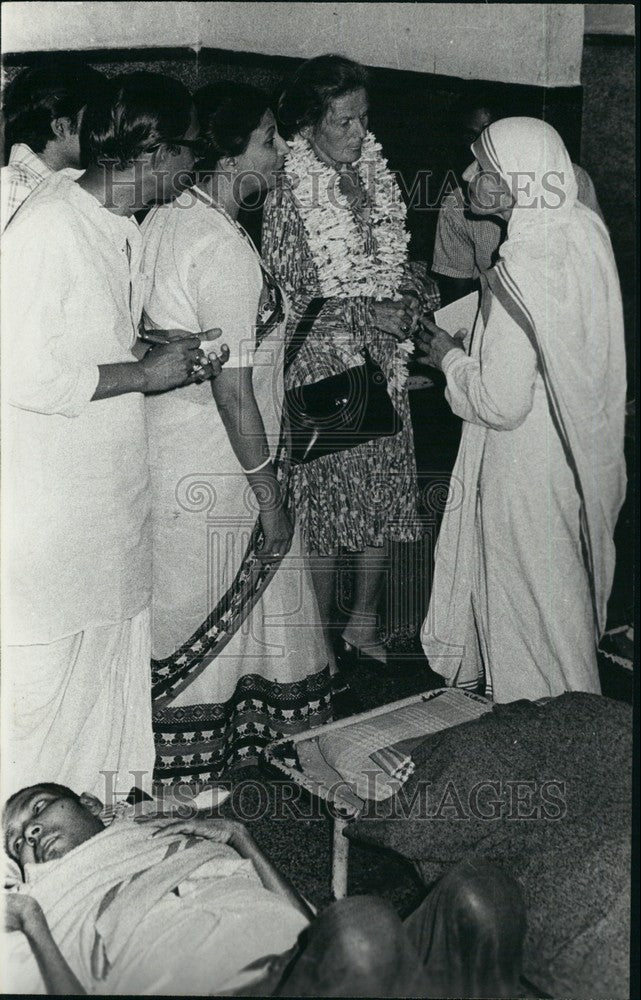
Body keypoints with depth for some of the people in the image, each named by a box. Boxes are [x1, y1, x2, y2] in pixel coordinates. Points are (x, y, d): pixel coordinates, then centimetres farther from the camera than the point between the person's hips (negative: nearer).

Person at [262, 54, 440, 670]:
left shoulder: (376, 176, 8)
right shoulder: (288, 194, -10)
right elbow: (285, 294, -12)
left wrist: (417, 296, -4)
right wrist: (362, 314, -18)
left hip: (383, 363, 5)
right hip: (320, 363, -5)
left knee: (384, 495, 8)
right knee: (325, 500, 2)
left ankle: (363, 625, 25)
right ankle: (322, 632, 19)